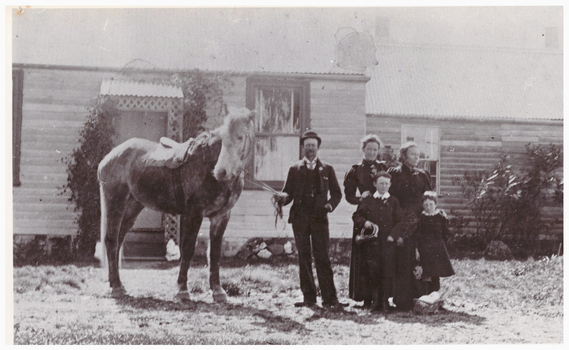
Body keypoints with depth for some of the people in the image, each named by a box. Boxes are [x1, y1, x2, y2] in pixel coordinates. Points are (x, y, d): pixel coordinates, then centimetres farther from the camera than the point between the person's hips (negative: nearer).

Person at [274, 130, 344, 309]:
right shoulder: (295, 169, 14)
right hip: (299, 218, 1)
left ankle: (329, 297, -8)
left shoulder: (327, 169, 13)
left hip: (319, 217, -1)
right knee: (304, 258, 1)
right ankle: (309, 297, 5)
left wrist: (330, 204, -6)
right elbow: (288, 192, 10)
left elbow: (336, 193, 13)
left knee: (322, 257, -8)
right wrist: (282, 197, -13)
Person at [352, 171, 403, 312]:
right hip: (371, 242, 0)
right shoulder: (367, 201, 13)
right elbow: (356, 216, 10)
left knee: (387, 272, -5)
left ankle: (385, 301, 1)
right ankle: (375, 300, 4)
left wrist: (392, 235, -7)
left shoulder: (394, 202, 11)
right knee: (372, 272, -5)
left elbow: (399, 222, 7)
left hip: (388, 242, 0)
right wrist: (364, 223, -9)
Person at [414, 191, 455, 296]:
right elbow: (416, 235, -4)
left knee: (436, 277, 6)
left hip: (438, 250, 3)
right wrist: (416, 249, -10)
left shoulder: (441, 216, 4)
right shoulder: (420, 217, -1)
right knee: (426, 276, -9)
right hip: (424, 251, -3)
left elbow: (446, 234, 6)